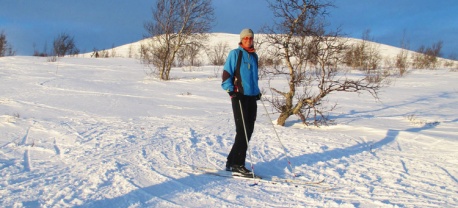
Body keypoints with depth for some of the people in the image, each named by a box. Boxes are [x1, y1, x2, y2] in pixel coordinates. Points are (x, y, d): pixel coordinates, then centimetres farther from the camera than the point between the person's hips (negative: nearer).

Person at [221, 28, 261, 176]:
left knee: (249, 130, 7)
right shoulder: (235, 53, -2)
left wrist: (257, 91, 19)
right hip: (239, 96, -7)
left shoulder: (254, 56, 18)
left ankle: (232, 161, 16)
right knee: (242, 130, -9)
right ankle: (237, 164, -1)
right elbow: (226, 74, -7)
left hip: (252, 97, 7)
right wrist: (231, 91, -16)